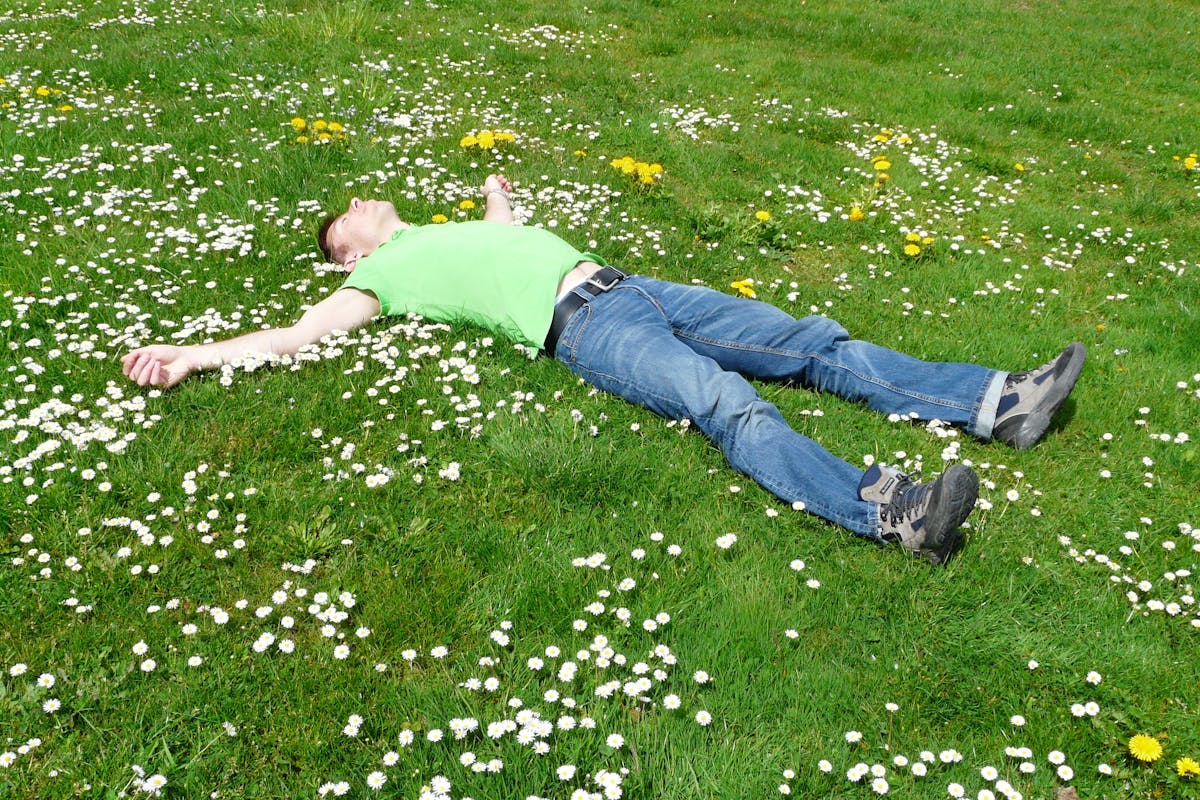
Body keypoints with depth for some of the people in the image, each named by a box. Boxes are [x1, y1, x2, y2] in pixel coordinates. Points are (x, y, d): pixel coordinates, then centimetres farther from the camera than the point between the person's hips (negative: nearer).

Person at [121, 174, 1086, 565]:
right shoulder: (384, 275, 12)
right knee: (728, 403, -33)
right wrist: (193, 354, 2)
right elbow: (299, 333, 6)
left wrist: (496, 194, 68)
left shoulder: (454, 228, 31)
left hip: (630, 287, 8)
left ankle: (998, 403, -7)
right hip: (584, 329, -8)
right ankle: (890, 510, -49)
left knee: (814, 343, -4)